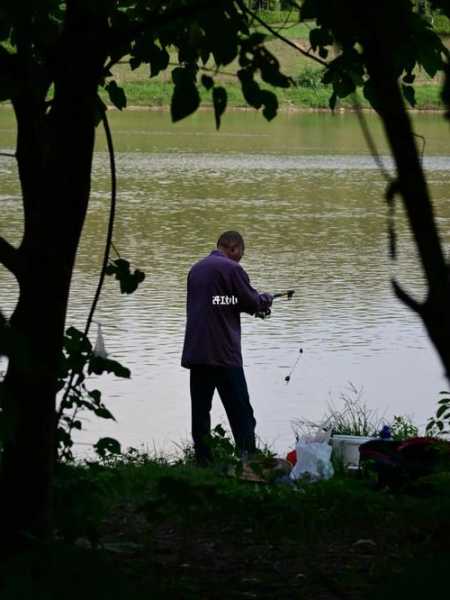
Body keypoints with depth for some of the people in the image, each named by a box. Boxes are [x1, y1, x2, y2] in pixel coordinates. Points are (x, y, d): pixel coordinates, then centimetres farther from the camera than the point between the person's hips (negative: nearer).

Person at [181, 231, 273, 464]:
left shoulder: (196, 269, 14)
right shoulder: (232, 269, -8)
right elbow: (252, 302, -4)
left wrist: (256, 304, 20)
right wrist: (265, 300, 19)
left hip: (195, 351, 6)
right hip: (224, 353, -6)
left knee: (200, 409, 6)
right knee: (240, 411, -4)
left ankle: (203, 460, 4)